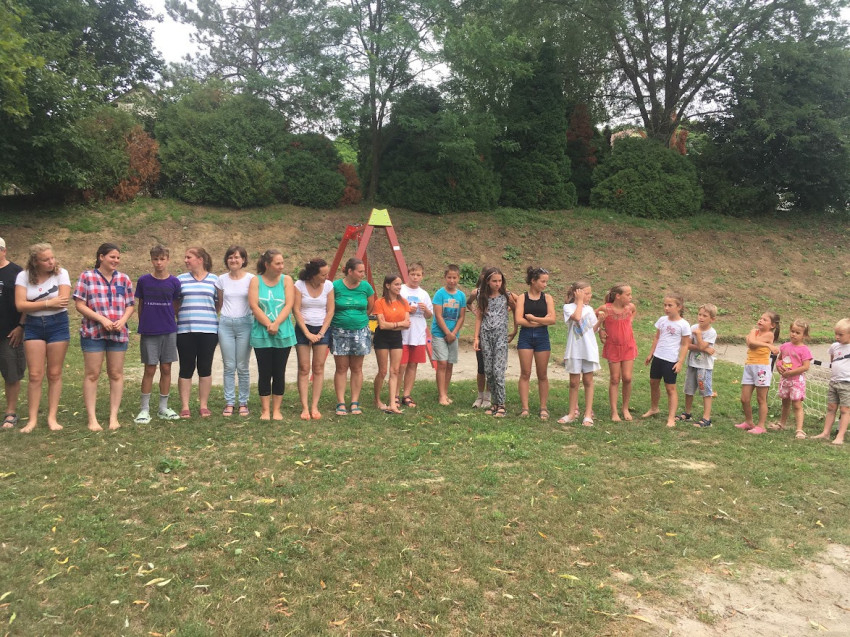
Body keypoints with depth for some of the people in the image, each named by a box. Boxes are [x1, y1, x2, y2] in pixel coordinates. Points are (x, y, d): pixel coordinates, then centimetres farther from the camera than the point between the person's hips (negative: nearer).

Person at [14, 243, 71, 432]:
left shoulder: (61, 273, -6)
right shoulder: (23, 276, -2)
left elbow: (63, 301, -16)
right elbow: (20, 305, -10)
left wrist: (33, 304, -9)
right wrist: (48, 303, -14)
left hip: (58, 325, -1)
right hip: (33, 326, 1)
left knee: (54, 374, 4)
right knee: (35, 375, 0)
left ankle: (52, 417, 11)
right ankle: (33, 419, 9)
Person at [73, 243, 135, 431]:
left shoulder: (124, 279, 10)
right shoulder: (86, 277, 0)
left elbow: (130, 305, 10)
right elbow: (79, 304, -5)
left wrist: (122, 321, -9)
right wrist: (102, 319, -16)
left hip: (118, 333, 3)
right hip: (93, 333, -3)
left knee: (116, 374, 5)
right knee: (92, 374, 1)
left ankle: (114, 416, 13)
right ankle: (92, 418, 6)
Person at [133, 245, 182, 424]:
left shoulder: (174, 282, 0)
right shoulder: (143, 281, -1)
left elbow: (176, 307, 8)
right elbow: (140, 306, 9)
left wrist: (177, 325, 7)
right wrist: (143, 325, 12)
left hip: (169, 332, 1)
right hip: (148, 332, -1)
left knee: (166, 369, 6)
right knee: (150, 369, 1)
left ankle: (163, 408, 17)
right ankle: (144, 409, 10)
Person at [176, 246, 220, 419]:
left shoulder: (214, 280, 5)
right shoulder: (181, 279, 7)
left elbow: (219, 304, 10)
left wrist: (208, 316, 1)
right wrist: (182, 317, 3)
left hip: (208, 331, 0)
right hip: (185, 331, 0)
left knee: (205, 368, 6)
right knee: (186, 369, 3)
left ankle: (204, 405, 15)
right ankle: (184, 407, 9)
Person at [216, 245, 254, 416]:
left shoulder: (251, 279, -1)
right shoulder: (222, 280, 7)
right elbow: (220, 303, 15)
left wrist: (256, 323, -8)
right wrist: (216, 323, 10)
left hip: (244, 324, -2)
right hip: (225, 324, 2)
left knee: (243, 367, 2)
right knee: (229, 366, 4)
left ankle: (243, 403, 10)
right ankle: (229, 403, 11)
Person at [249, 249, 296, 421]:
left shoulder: (286, 280, 3)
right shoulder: (256, 281, 1)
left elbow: (289, 305, -5)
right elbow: (254, 306, -7)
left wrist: (276, 324, -17)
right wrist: (268, 325, -16)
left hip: (283, 334, 1)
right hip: (261, 335, -1)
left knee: (279, 373, 6)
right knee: (264, 373, 4)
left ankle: (276, 410, 16)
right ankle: (265, 410, 14)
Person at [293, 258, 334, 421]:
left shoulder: (328, 285, -1)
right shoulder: (299, 285, -7)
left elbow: (330, 311, 1)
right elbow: (296, 310, -8)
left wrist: (321, 333, -6)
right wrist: (307, 333, -11)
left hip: (322, 329, 2)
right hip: (303, 329, -2)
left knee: (318, 368, 1)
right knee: (304, 369, -2)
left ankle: (314, 406, 5)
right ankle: (305, 407, 1)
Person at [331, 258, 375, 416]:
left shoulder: (366, 287, -1)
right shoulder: (336, 286, -9)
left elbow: (370, 308, 12)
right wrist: (342, 318, 6)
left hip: (360, 331, 2)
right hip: (340, 332, -2)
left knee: (357, 368, 6)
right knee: (341, 368, 1)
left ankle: (355, 403, 13)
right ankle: (340, 403, 7)